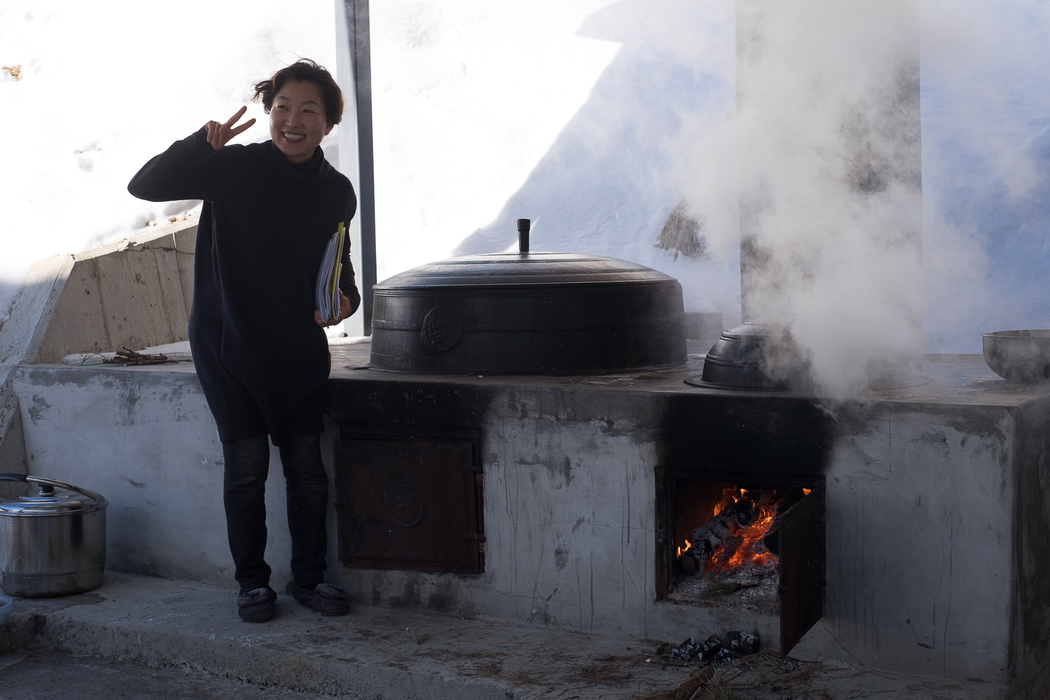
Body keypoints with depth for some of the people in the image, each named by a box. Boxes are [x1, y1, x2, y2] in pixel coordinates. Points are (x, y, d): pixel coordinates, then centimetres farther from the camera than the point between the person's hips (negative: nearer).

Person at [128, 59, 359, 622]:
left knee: (306, 465, 4)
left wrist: (345, 296, -3)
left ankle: (309, 577, 20)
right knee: (246, 464, -2)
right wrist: (199, 144, -26)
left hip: (299, 349, 3)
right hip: (228, 344, -3)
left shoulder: (337, 192, 2)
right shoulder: (232, 168, -9)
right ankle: (252, 581, 15)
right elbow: (144, 186, -13)